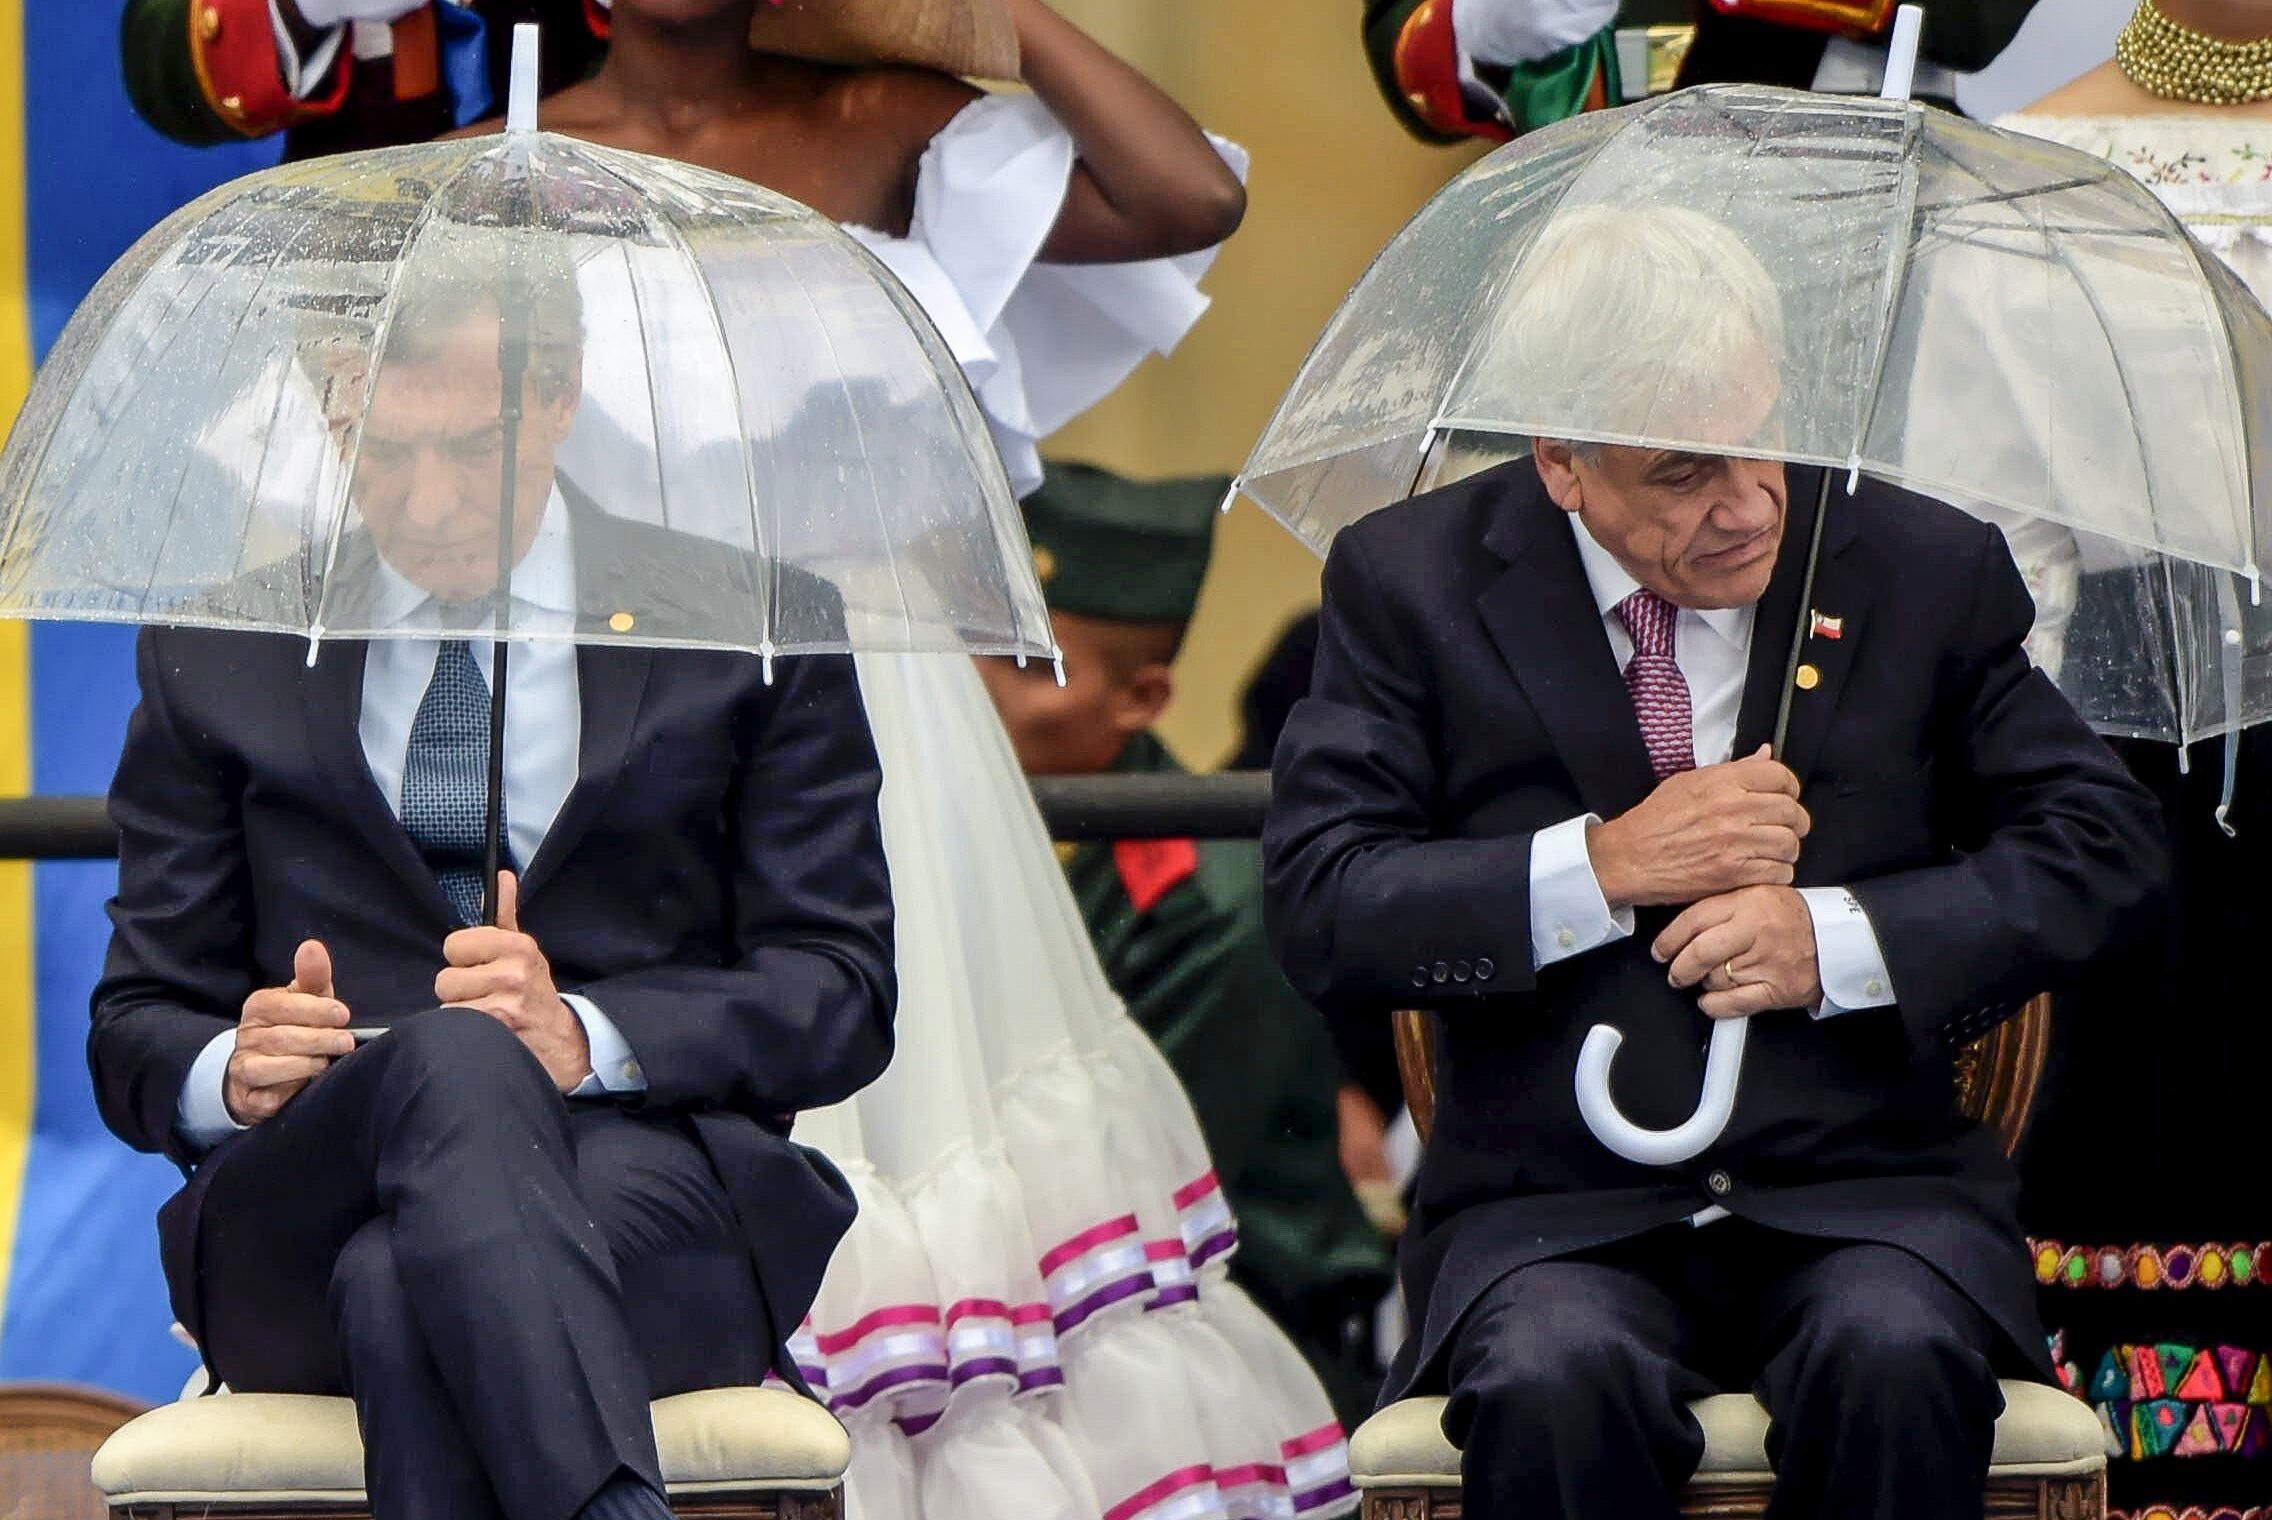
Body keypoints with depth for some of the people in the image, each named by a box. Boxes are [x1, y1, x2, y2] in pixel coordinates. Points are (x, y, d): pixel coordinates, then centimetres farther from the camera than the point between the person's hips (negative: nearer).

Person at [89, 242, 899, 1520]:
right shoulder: (215, 661, 18)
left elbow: (843, 996, 6)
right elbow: (140, 1032, 17)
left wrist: (590, 1037, -14)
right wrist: (231, 1070, -10)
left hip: (656, 1186, -1)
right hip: (293, 1244, 1)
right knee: (451, 1059, -38)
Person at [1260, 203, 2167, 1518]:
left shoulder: (1925, 569, 8)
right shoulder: (1413, 582, 6)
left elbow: (2107, 842, 8)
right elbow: (1319, 913, -1)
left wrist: (1836, 938, -7)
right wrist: (1607, 866, -12)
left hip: (1868, 1196, 1)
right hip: (1553, 1208, -1)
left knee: (1896, 1358, -34)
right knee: (1557, 1382, -36)